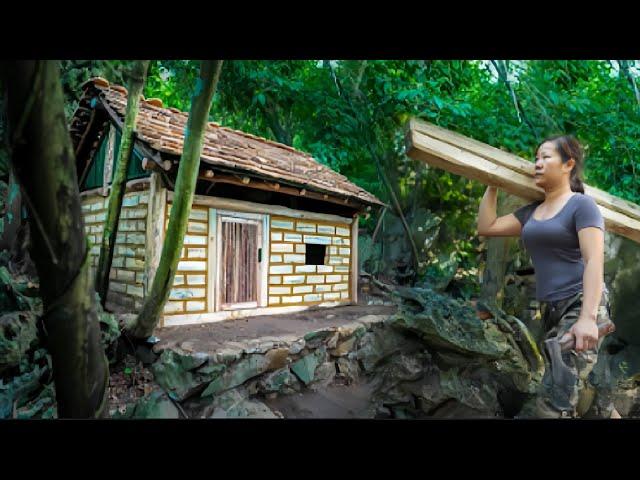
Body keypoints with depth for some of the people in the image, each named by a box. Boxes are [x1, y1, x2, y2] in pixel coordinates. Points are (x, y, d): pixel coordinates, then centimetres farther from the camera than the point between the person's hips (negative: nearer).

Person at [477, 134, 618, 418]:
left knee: (557, 396, -18)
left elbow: (594, 261, -15)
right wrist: (493, 184, 18)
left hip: (581, 306, -7)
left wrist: (588, 317, -26)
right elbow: (486, 228, 15)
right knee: (578, 390, 13)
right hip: (551, 310, 7)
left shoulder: (581, 204, -4)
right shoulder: (531, 212, 15)